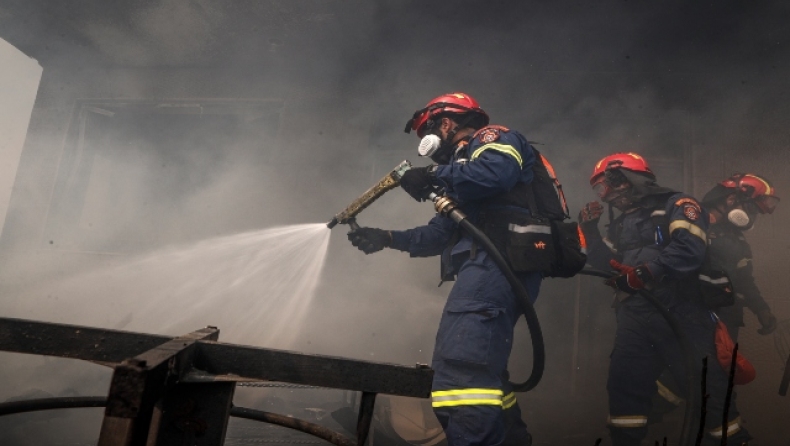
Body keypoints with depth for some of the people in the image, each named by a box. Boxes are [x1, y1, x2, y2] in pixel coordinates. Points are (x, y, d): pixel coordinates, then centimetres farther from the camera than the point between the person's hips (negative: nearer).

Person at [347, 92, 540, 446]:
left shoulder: (494, 138, 7)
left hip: (498, 259, -11)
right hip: (492, 265, 11)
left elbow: (497, 172, -20)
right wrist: (386, 238, 31)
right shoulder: (465, 160, 35)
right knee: (481, 367, 17)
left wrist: (434, 177, -10)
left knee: (460, 369, -24)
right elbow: (442, 234, 34)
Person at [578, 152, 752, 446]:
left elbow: (689, 249, -17)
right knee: (625, 385, 4)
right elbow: (604, 266, 15)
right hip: (635, 317, 6)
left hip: (678, 313, -6)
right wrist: (590, 231, 6)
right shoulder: (620, 223, 22)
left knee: (705, 386, -3)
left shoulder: (676, 205, 0)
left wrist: (644, 273, -24)